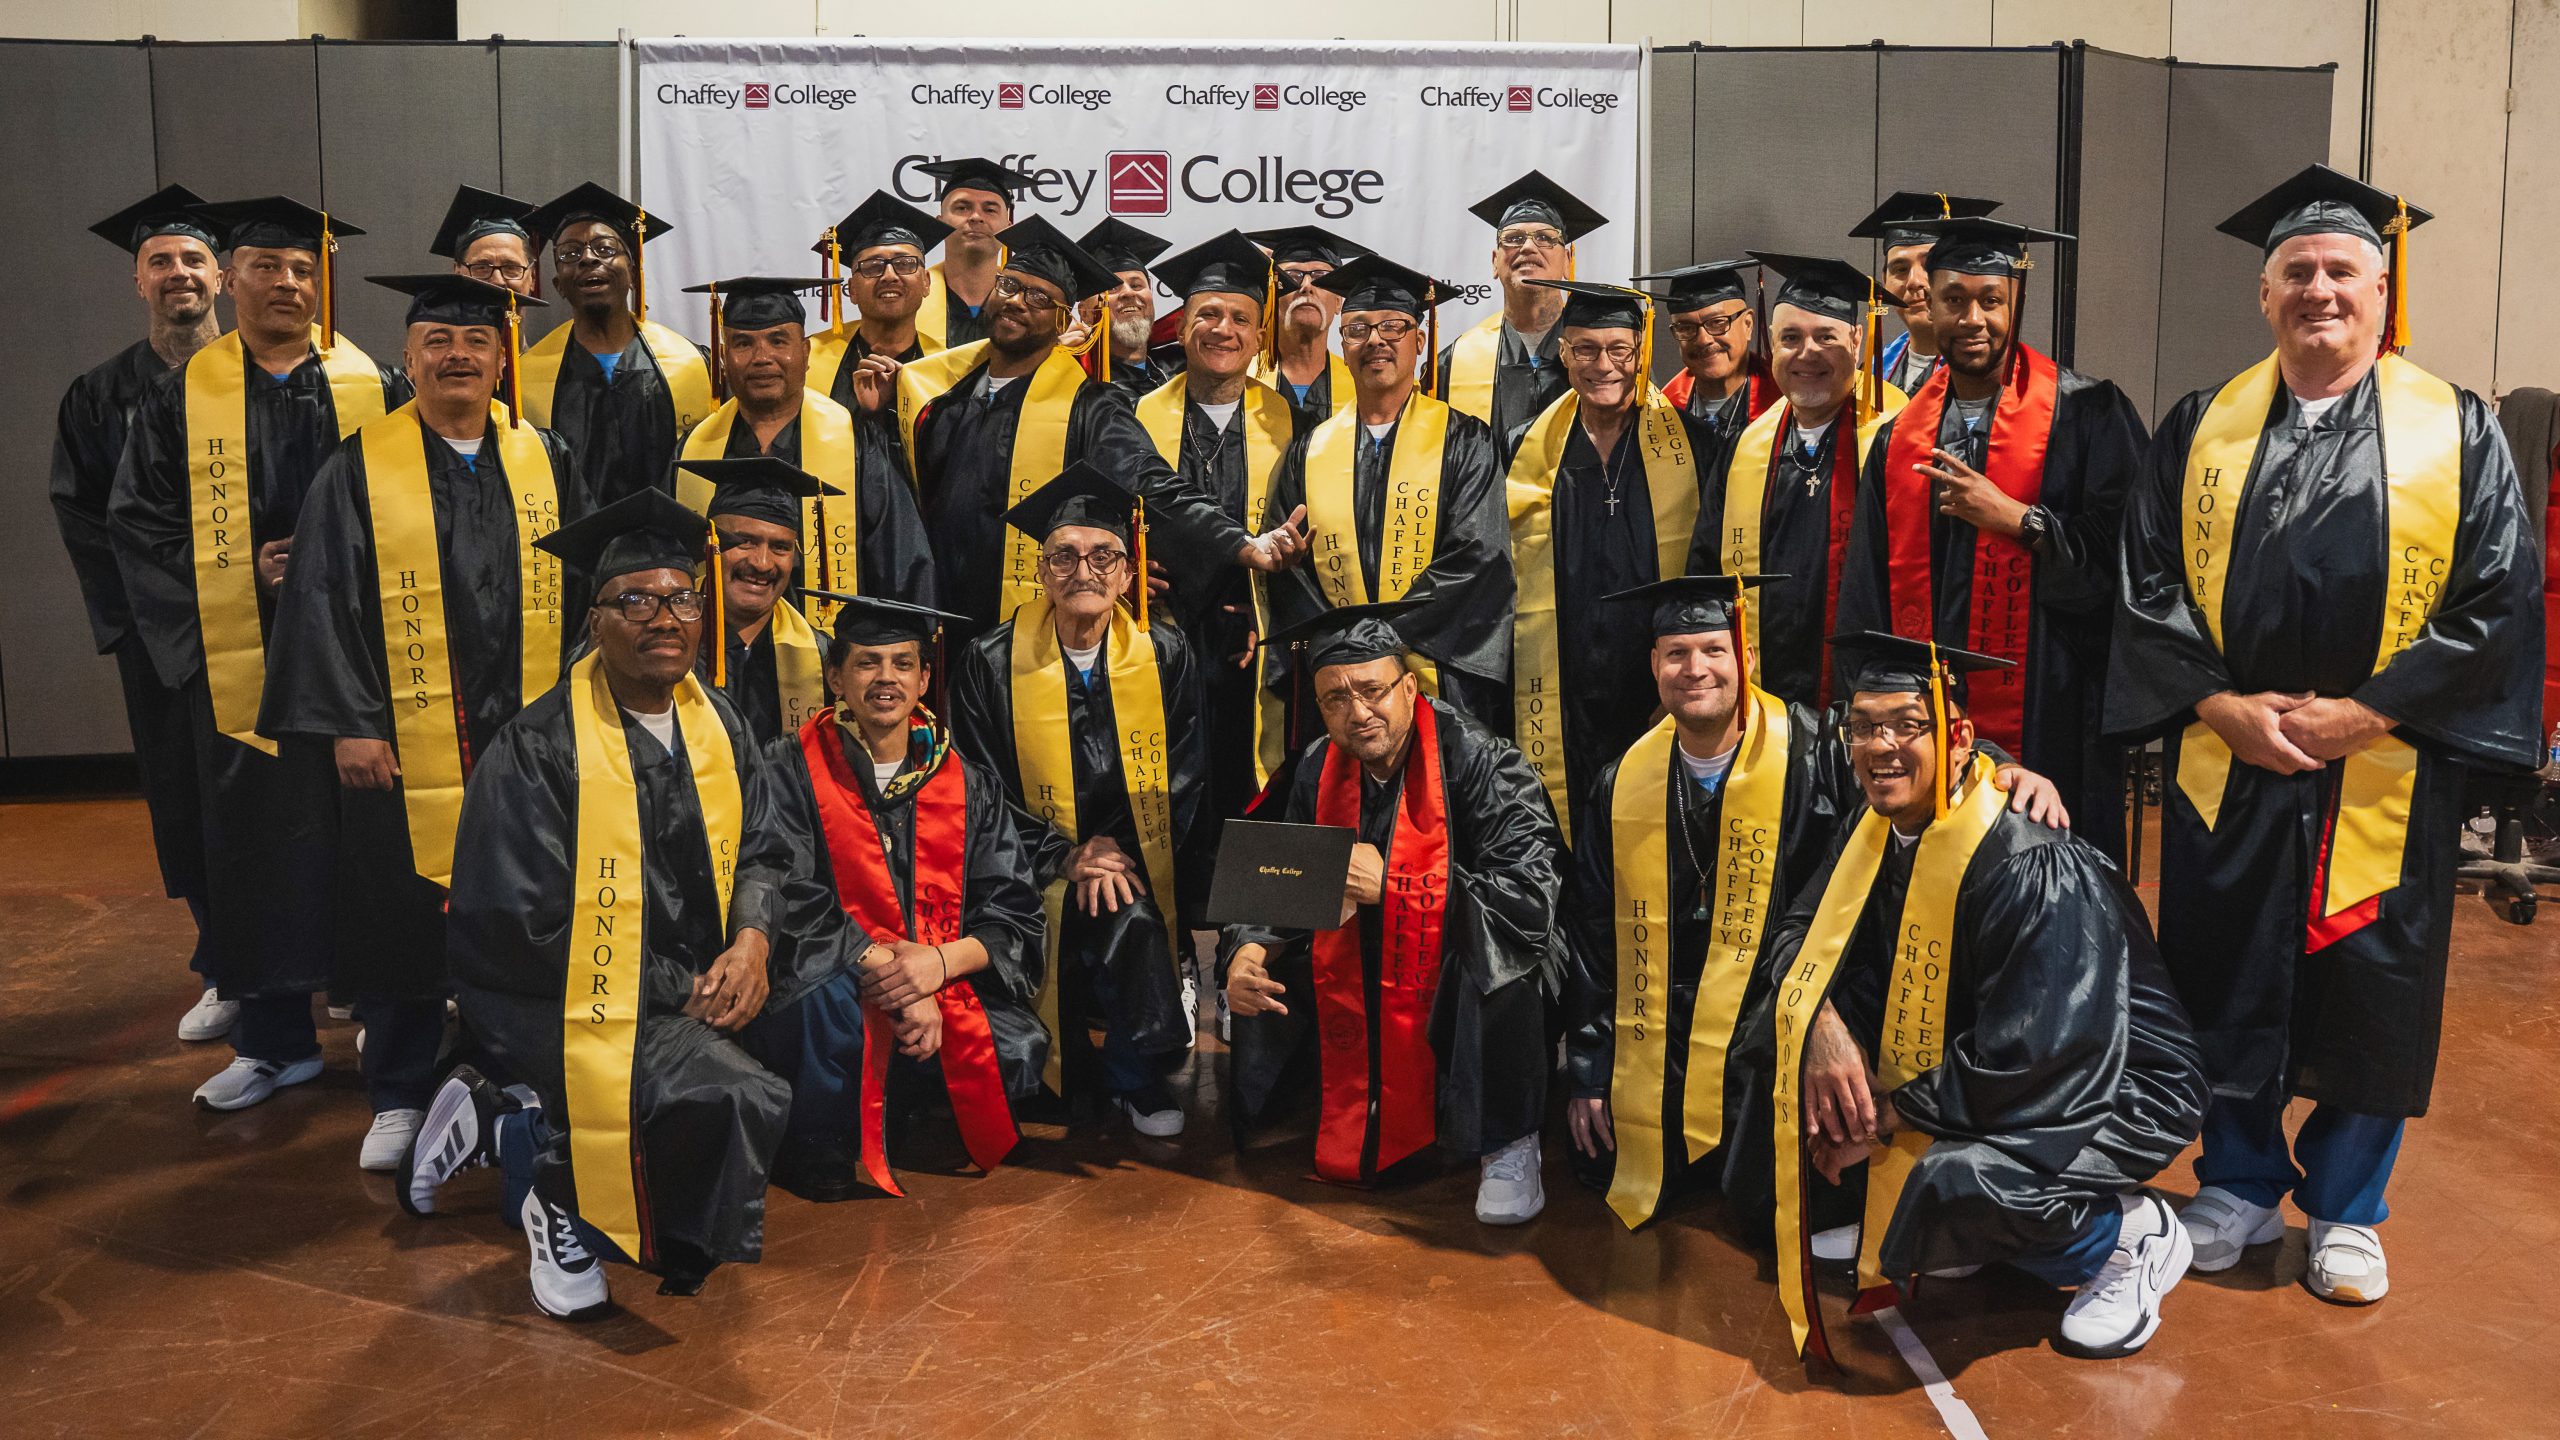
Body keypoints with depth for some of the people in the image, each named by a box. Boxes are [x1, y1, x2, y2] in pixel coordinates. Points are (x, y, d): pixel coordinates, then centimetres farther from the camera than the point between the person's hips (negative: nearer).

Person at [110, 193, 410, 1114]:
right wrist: (246, 571, -7)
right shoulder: (182, 395, 7)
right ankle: (274, 1039, 16)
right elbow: (137, 518, 6)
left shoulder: (374, 387, 6)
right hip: (238, 658, 1)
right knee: (255, 841, 4)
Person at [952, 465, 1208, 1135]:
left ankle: (1138, 1079, -7)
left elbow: (1184, 779, 1)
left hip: (1140, 859, 1)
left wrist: (1117, 851, -15)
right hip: (1038, 871, 0)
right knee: (1132, 923, -28)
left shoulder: (1166, 654, 2)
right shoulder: (993, 663, -2)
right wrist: (1066, 858, -15)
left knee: (1133, 917, -30)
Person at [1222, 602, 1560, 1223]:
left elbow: (1531, 892, -27)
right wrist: (1248, 950, -19)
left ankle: (1508, 1146, -15)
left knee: (1497, 932, -35)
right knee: (1255, 959, -8)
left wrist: (1390, 885, -27)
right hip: (1356, 975, 5)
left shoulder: (1477, 760, -20)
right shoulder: (1317, 770, -3)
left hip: (1474, 982, -5)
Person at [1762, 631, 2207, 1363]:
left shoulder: (2032, 871, -29)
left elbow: (2027, 1067, -31)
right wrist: (1822, 1023, -20)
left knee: (1948, 1191, -34)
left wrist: (1888, 1114, -20)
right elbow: (1798, 931, 2)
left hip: (2108, 1092, -8)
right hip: (1963, 1068, 9)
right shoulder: (1880, 832, -7)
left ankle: (2133, 1236, -2)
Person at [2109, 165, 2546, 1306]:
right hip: (2225, 770, 1)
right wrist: (2219, 704, -10)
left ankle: (2346, 1212, 26)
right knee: (2226, 984, 9)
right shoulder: (2200, 430, 6)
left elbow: (2497, 600, -4)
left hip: (2386, 776, -1)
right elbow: (2147, 583, 3)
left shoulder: (2457, 433, 2)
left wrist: (2365, 711, -13)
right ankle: (2239, 1188, 28)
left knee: (2369, 990, 7)